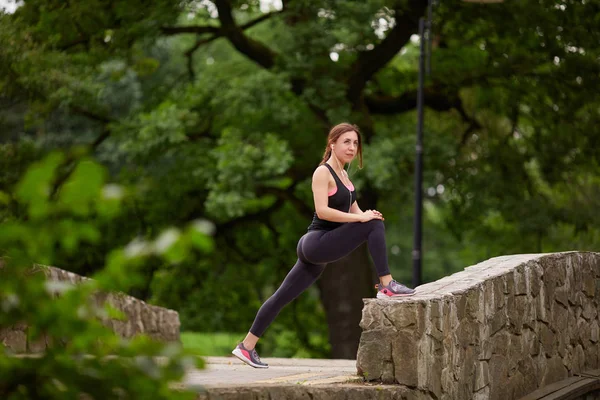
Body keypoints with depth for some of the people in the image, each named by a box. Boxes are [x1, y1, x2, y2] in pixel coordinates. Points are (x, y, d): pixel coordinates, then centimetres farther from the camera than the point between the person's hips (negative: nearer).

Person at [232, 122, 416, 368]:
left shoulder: (343, 175, 18)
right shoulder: (322, 172, -10)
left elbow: (354, 210, 17)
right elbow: (322, 210, -22)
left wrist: (365, 215, -6)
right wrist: (360, 217, -22)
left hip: (320, 250, 9)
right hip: (317, 243, -9)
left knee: (283, 296, 11)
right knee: (375, 224, -18)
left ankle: (247, 346, 15)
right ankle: (386, 285, -16)